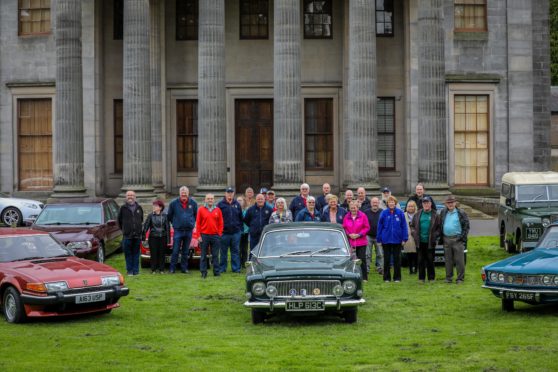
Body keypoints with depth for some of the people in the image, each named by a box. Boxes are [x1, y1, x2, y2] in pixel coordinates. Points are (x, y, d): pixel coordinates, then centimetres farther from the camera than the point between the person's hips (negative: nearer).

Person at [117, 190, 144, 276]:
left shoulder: (139, 208, 10)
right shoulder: (123, 208, 2)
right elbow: (119, 220, 11)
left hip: (137, 235, 2)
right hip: (127, 235, -2)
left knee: (136, 253, 5)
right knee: (128, 254, 0)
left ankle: (136, 270, 9)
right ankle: (129, 270, 5)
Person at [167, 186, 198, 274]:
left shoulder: (193, 203, 2)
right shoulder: (174, 203, -3)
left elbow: (196, 215, 15)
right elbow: (169, 215, 8)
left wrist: (192, 223, 10)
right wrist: (175, 223, 9)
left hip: (189, 231, 2)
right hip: (178, 230, -2)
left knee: (185, 251, 9)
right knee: (175, 251, -4)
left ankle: (184, 268, 16)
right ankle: (172, 268, 2)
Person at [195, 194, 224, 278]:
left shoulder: (217, 210, 6)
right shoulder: (201, 209, 2)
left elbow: (221, 223, 8)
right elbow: (198, 223, 1)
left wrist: (219, 234, 0)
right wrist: (198, 235, -4)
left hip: (215, 236, 1)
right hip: (204, 235, -1)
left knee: (215, 255, 5)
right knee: (203, 255, 4)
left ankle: (216, 272, 10)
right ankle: (203, 272, 9)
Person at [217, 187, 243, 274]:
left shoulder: (237, 204, 10)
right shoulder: (220, 204, 0)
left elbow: (241, 218, 13)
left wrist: (240, 228, 7)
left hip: (236, 232, 2)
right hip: (224, 232, -2)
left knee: (235, 251, 6)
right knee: (223, 252, 5)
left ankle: (236, 268, 11)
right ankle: (222, 268, 12)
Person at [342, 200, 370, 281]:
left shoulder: (362, 216, -2)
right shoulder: (346, 217, 6)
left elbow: (367, 227, -2)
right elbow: (344, 228, 9)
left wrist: (359, 234, -11)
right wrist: (349, 234, -7)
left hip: (361, 242, -2)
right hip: (350, 242, 2)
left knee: (362, 260, -1)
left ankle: (364, 277, 6)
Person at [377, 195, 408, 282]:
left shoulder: (400, 213, -4)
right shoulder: (384, 213, -3)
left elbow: (404, 226, -3)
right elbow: (380, 226, 0)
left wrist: (404, 238, -6)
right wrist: (379, 239, -2)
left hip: (397, 240, 0)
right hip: (386, 240, 0)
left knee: (397, 259, 8)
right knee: (387, 259, 9)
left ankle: (397, 277, 16)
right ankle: (386, 277, 17)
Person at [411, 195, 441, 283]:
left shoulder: (435, 215, 1)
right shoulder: (417, 214, 8)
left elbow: (439, 227, 4)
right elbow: (413, 226, 16)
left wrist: (435, 235, -9)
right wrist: (415, 234, 3)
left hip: (430, 242, -2)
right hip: (420, 242, 2)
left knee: (430, 260, 3)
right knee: (421, 260, 6)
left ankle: (431, 278, 12)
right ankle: (421, 278, 13)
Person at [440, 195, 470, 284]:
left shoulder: (461, 213, -1)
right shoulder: (443, 213, 11)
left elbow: (466, 226, -1)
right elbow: (440, 225, 17)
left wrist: (463, 237, -8)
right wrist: (441, 237, 9)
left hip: (457, 239, -4)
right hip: (446, 239, 4)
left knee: (459, 260, -4)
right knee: (448, 260, 9)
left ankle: (460, 278, 2)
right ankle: (448, 277, 17)